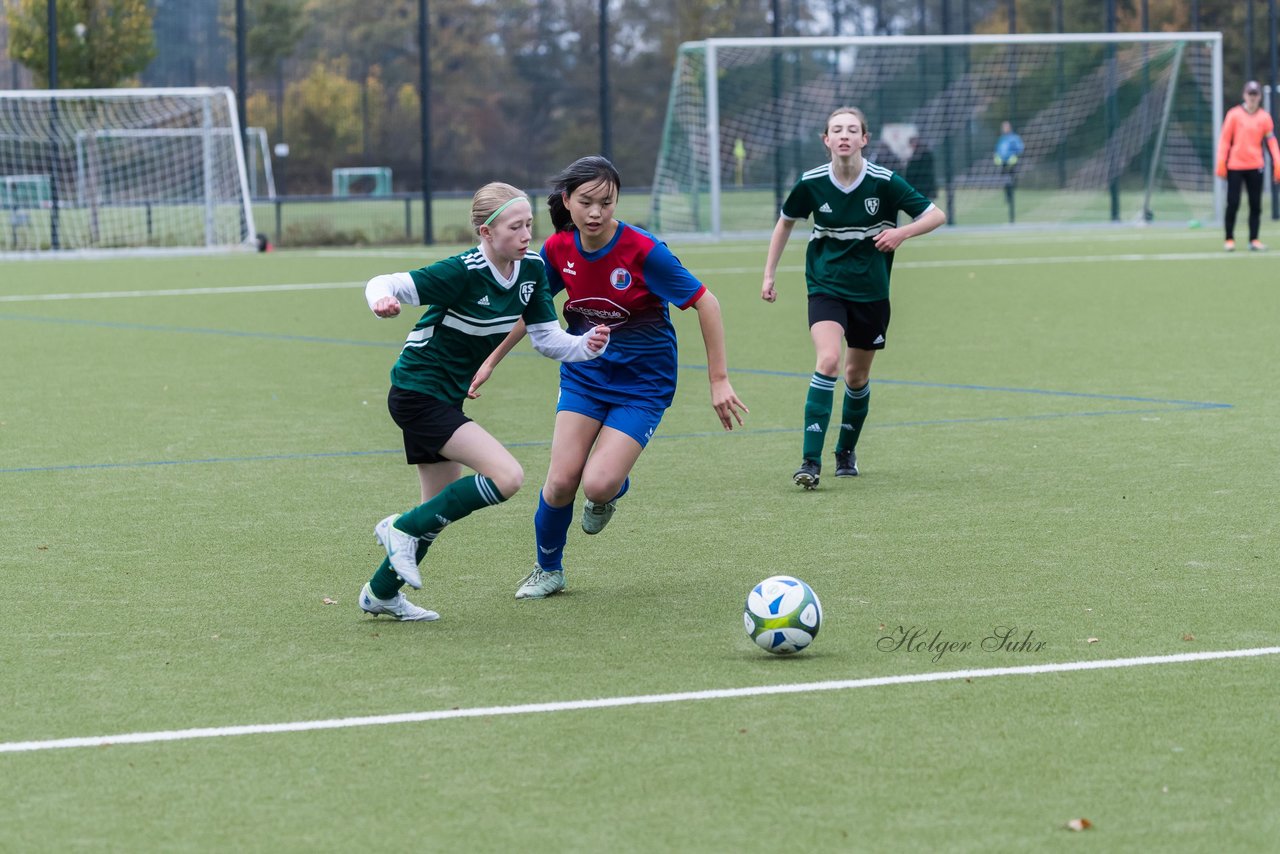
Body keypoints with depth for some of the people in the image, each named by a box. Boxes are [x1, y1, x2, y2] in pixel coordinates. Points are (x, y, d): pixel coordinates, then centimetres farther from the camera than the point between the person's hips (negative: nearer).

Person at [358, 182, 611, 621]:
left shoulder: (533, 269, -3)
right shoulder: (464, 271, -24)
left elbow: (547, 338, 3)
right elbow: (385, 285, -23)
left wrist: (587, 345, -16)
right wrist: (382, 300, -47)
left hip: (444, 398, 9)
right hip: (417, 393, -9)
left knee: (442, 509, 17)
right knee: (507, 476, -20)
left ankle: (381, 593, 34)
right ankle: (403, 527, -6)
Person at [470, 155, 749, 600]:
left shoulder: (643, 250, -22)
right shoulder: (559, 249, -8)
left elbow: (705, 303, -16)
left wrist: (719, 380, -15)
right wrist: (490, 361, 13)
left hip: (642, 381, -4)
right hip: (583, 374, 4)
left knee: (598, 485, -18)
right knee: (561, 480, -9)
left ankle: (615, 487, 21)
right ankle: (548, 570, 18)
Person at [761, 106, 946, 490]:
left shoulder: (884, 182, -13)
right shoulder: (811, 183, -10)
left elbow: (936, 215, -6)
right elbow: (785, 222, 10)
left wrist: (901, 232, -23)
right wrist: (769, 275, 7)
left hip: (870, 292, 1)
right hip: (826, 287, -1)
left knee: (857, 376, 12)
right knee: (828, 360, -23)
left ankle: (846, 452, 37)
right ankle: (811, 461, -24)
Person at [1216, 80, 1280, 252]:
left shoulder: (1265, 117, 5)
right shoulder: (1234, 114, 0)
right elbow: (1224, 139, 0)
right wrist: (1221, 164, -6)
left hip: (1255, 167, 2)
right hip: (1235, 166, -2)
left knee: (1256, 205, 1)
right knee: (1233, 204, -3)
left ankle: (1254, 240, 7)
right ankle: (1229, 239, 7)